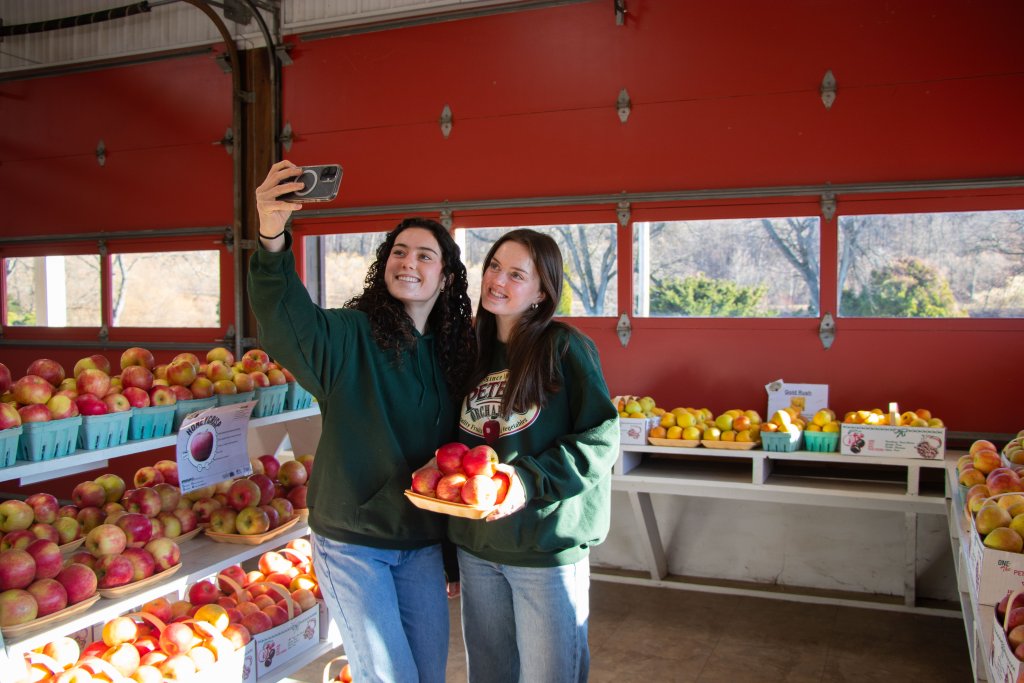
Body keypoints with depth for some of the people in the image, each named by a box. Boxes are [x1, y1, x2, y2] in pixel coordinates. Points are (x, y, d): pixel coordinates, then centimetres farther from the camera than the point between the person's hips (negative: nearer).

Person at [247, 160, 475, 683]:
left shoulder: (453, 354, 2)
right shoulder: (352, 336, -13)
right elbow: (286, 318, -36)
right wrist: (272, 238, -54)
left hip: (423, 544, 5)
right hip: (352, 543, -5)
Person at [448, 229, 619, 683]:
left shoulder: (564, 348, -10)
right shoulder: (472, 351, 8)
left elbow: (601, 438, -14)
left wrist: (530, 479, -24)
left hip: (548, 547, -5)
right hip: (475, 546, 6)